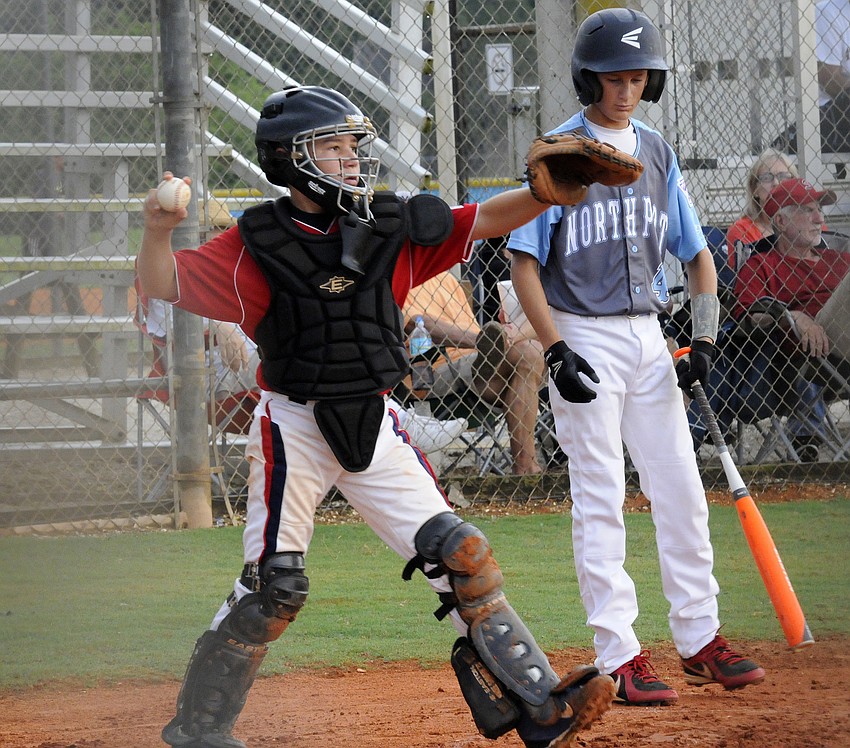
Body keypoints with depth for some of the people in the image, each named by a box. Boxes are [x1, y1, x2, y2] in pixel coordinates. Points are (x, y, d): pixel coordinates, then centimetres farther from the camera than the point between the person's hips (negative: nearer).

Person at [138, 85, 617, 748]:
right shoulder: (257, 244, -8)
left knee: (462, 555, -1)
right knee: (276, 586, -4)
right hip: (296, 427, -4)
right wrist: (158, 230, -33)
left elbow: (482, 221, 2)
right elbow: (164, 285, -12)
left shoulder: (391, 228, 3)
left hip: (375, 426, 4)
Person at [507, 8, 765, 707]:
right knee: (601, 500, -5)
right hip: (585, 338, -6)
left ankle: (700, 640, 14)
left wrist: (705, 337, 0)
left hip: (648, 336, 6)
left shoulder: (657, 153, 10)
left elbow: (697, 254, 15)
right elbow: (525, 263, -8)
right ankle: (619, 657, -4)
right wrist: (556, 353, -16)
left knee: (682, 491, 6)